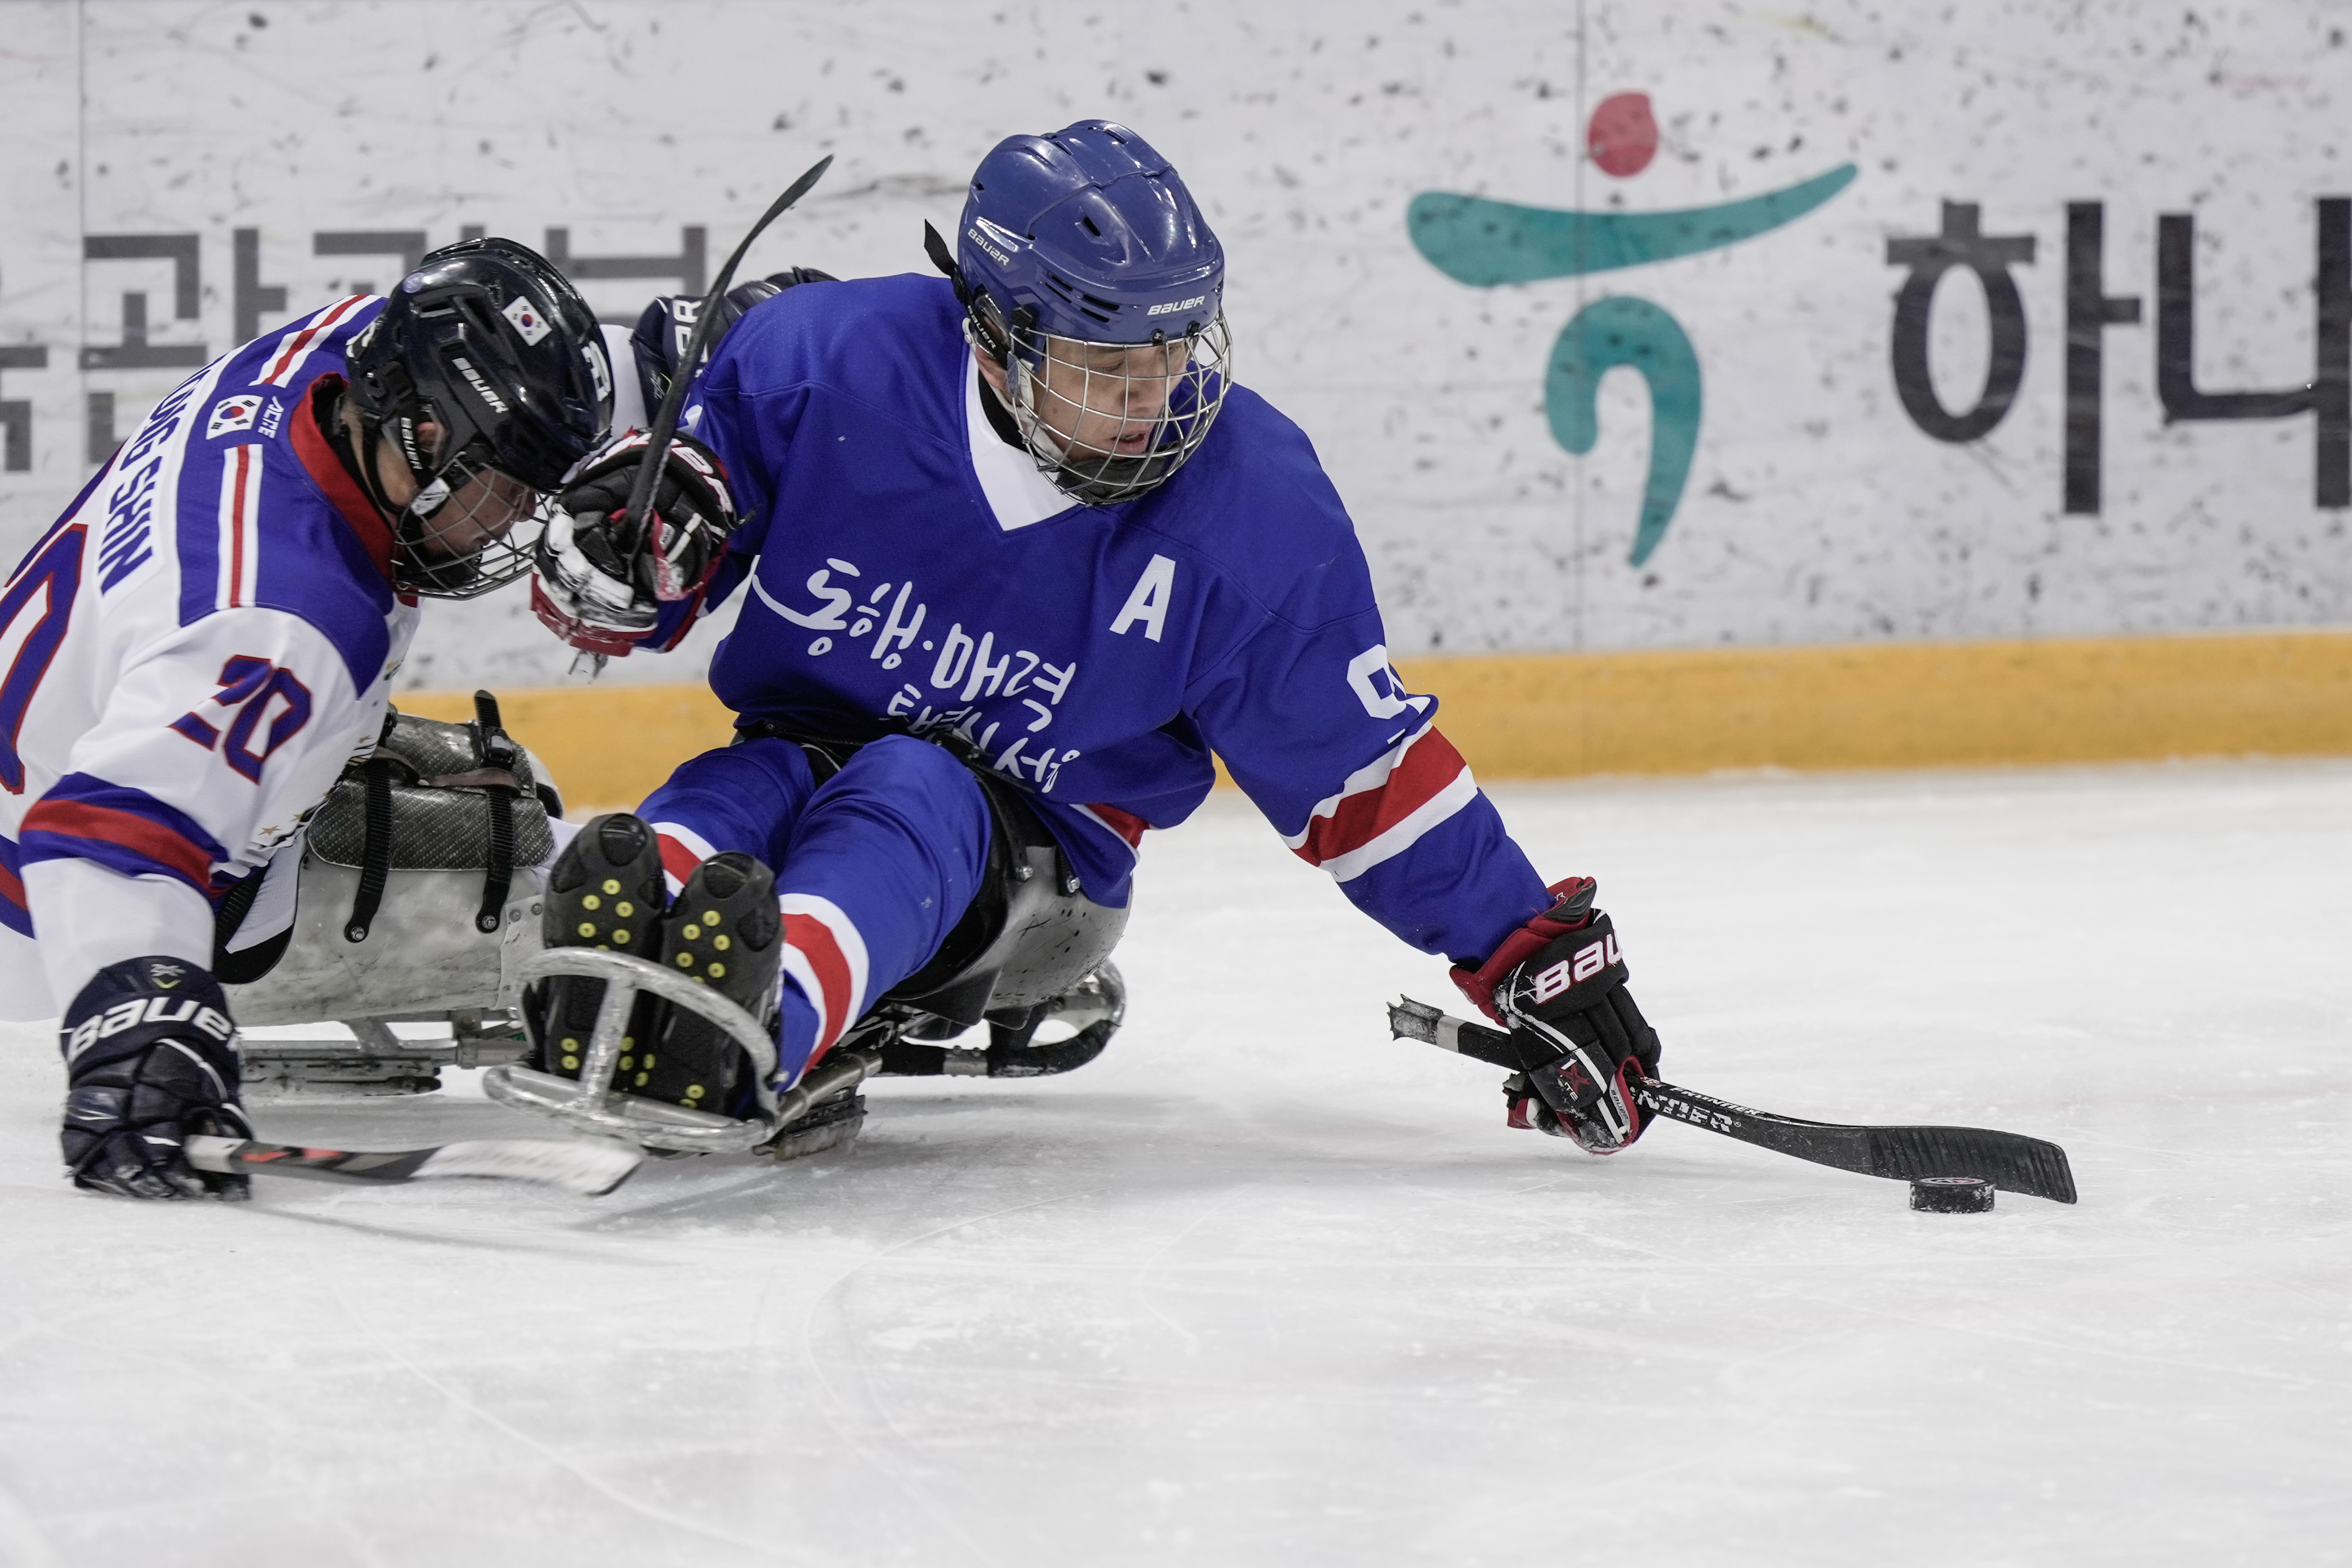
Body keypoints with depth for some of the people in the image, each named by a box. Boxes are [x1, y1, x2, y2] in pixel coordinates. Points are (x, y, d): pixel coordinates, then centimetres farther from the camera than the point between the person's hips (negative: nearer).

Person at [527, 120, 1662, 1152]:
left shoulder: (1254, 506, -10)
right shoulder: (829, 358, -13)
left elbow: (1361, 771, -1)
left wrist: (1539, 958, -2)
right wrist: (620, 542, -25)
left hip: (1031, 863, -1)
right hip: (801, 768, 1)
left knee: (909, 794, -35)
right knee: (743, 793, -34)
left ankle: (760, 1032, -67)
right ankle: (603, 1001, -68)